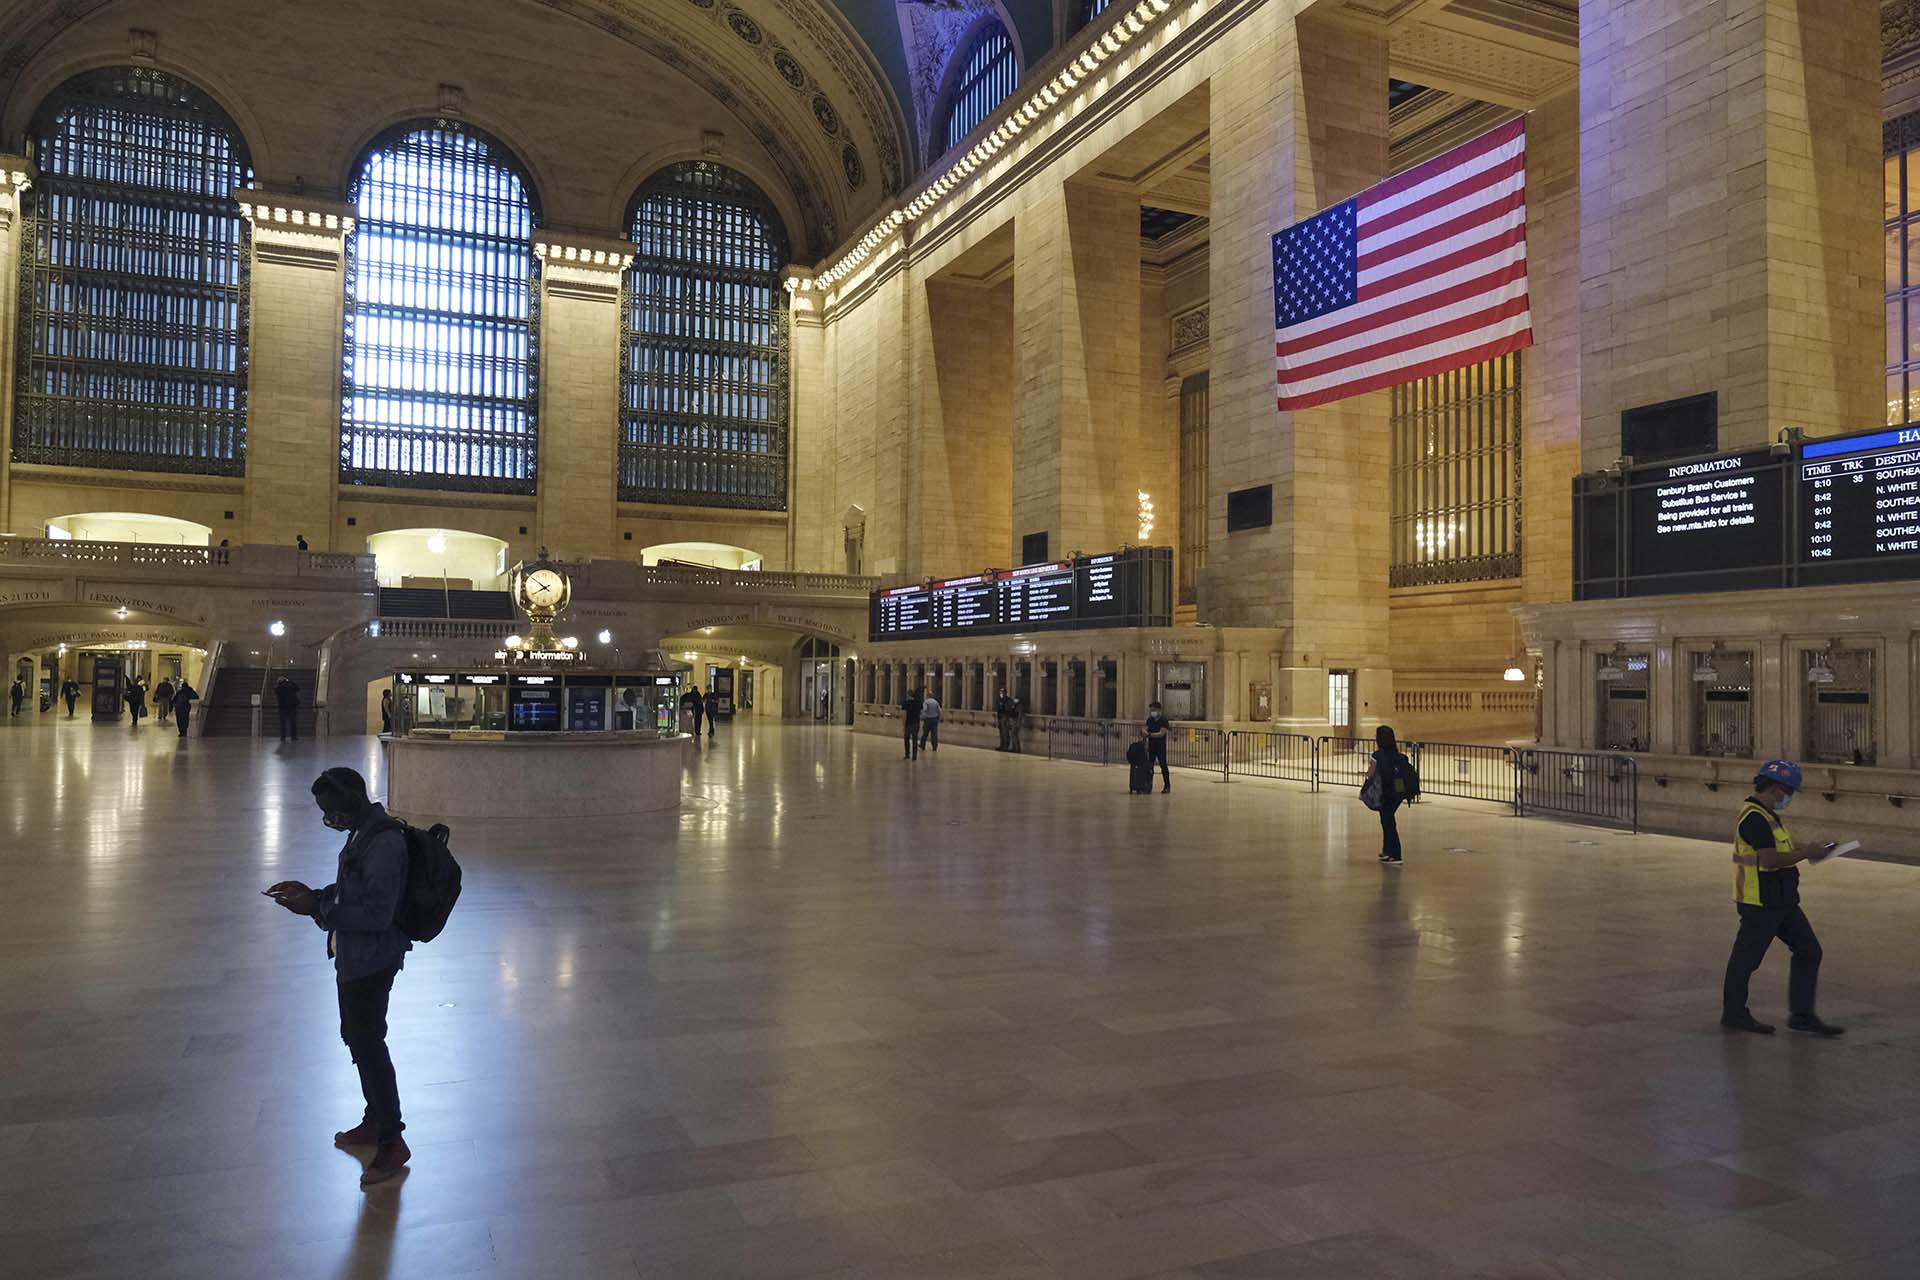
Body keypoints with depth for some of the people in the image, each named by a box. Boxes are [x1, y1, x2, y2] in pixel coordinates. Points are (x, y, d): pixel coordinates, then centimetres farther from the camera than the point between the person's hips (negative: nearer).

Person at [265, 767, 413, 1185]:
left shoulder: (384, 844, -26)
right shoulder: (363, 833, 7)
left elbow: (377, 914, -27)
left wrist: (317, 910, -22)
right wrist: (313, 893, 5)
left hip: (371, 960, -10)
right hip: (354, 957, 10)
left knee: (368, 1044, -3)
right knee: (358, 1038, 20)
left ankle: (392, 1141, 9)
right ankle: (375, 1120, 36)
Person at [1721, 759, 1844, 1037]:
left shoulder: (1767, 816, 15)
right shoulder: (1754, 817, -19)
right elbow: (1769, 859, -26)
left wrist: (1805, 851, 10)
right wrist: (1806, 853, -17)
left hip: (1781, 900, 10)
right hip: (1759, 902, -10)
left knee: (1808, 951, 10)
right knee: (1747, 956, 3)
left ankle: (1802, 1016, 16)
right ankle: (1734, 1014, 16)